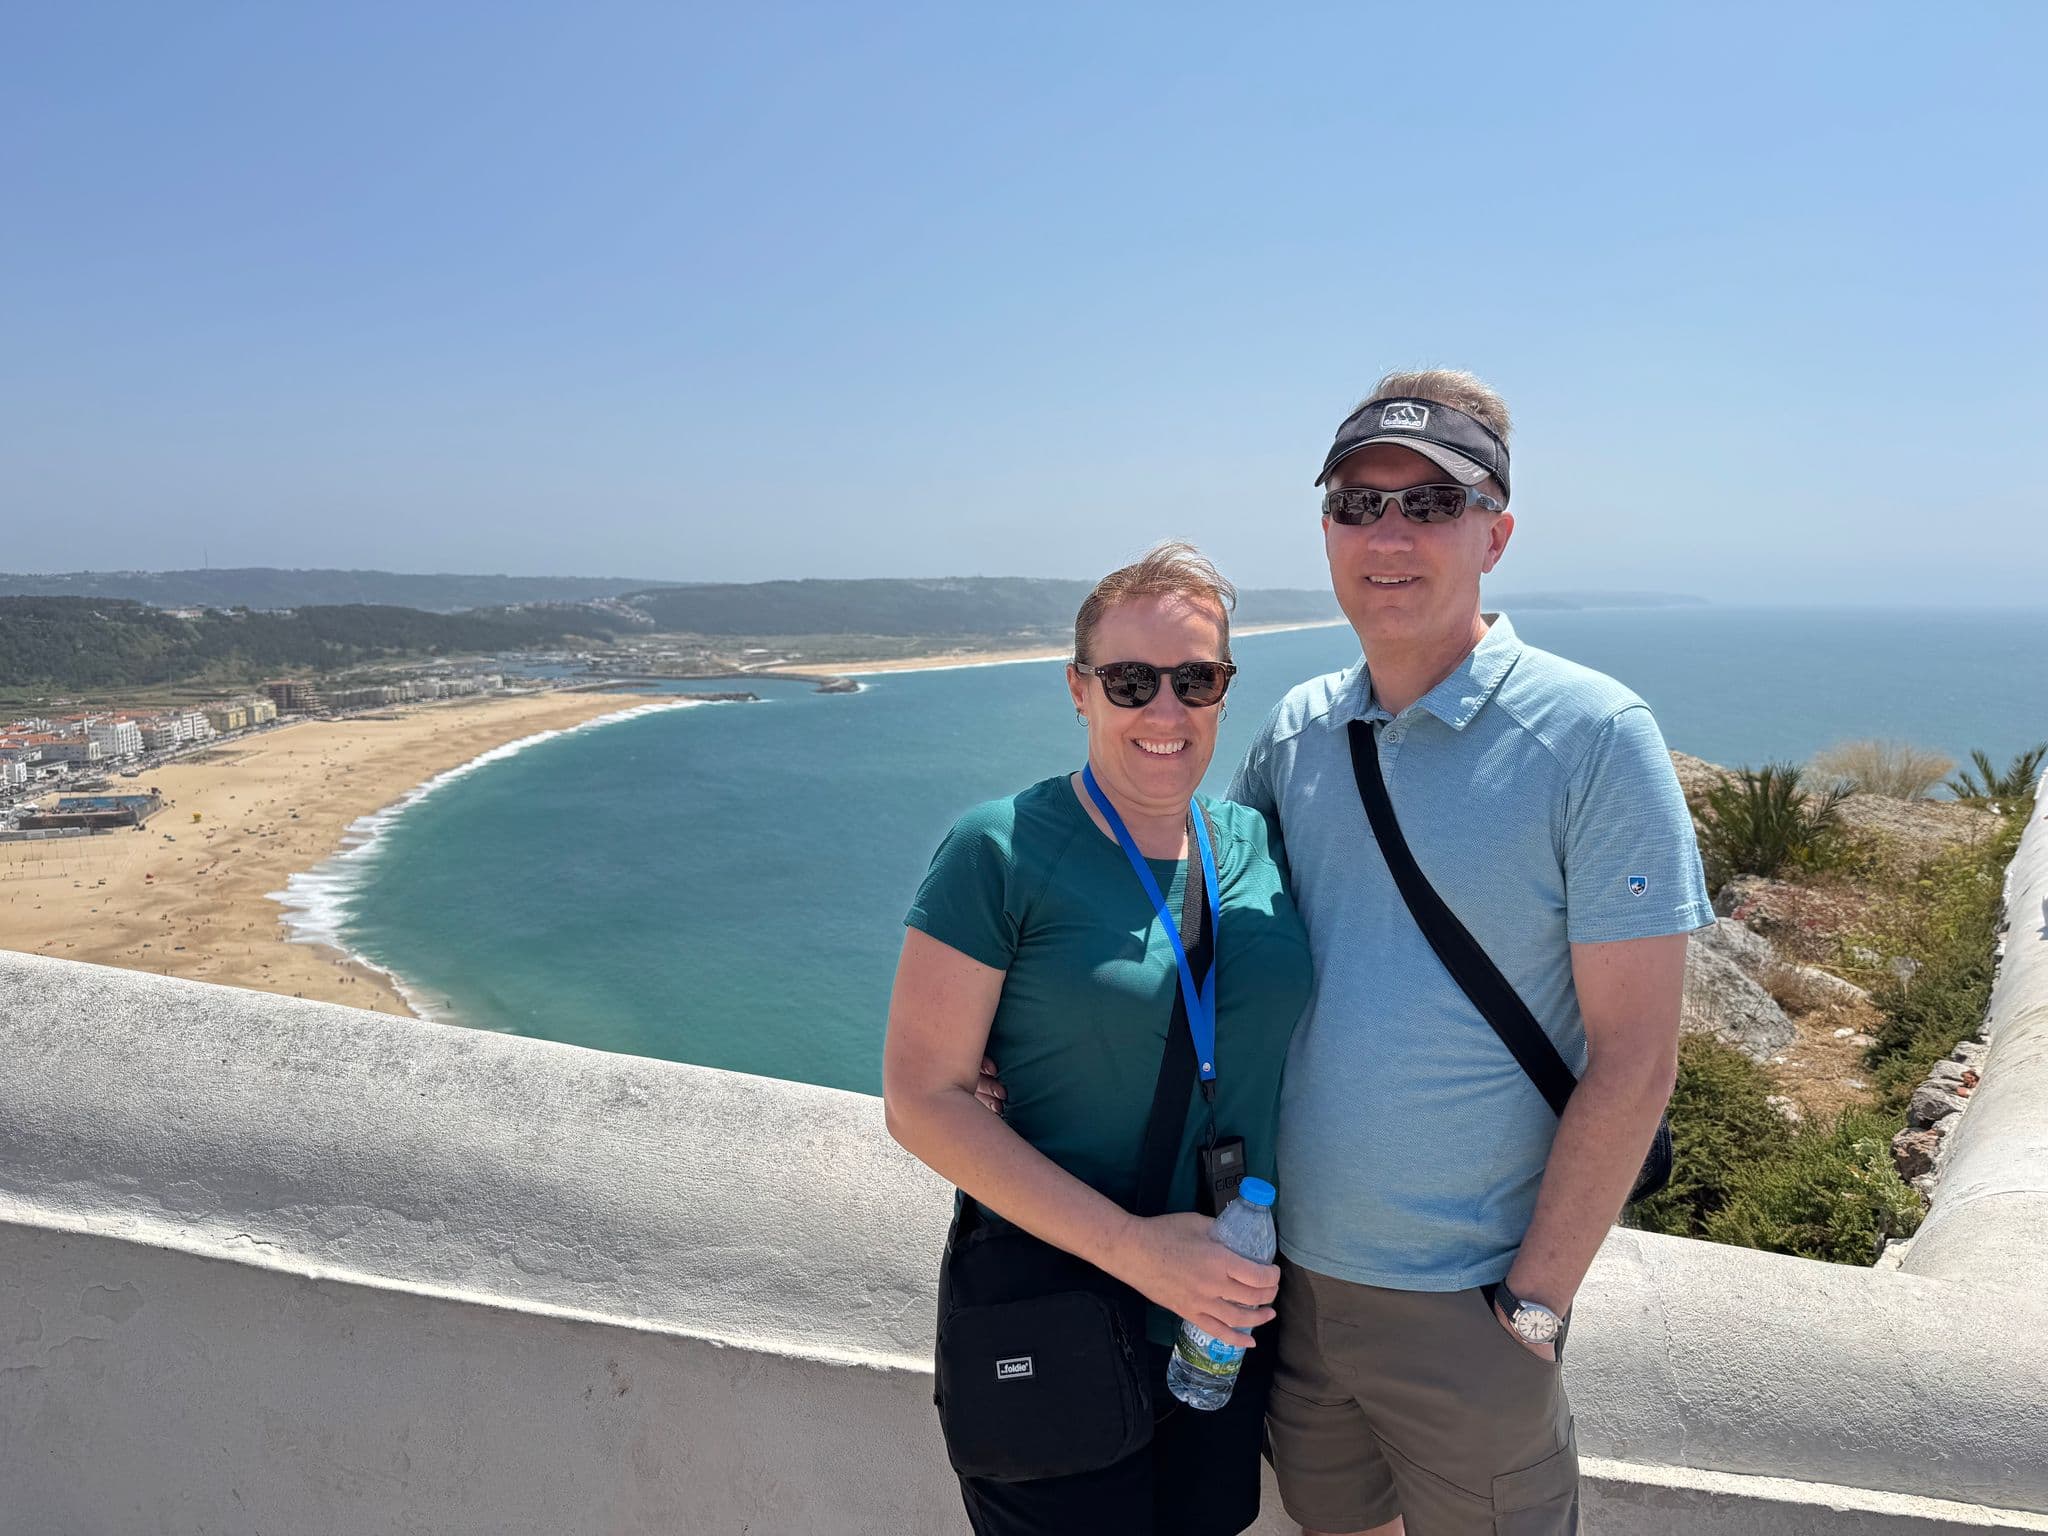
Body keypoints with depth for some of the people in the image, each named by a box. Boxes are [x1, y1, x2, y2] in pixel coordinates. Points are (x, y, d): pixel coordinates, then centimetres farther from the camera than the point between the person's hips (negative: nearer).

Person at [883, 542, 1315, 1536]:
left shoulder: (1259, 847, 1)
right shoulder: (1001, 850, -14)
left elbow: (1289, 1056, 10)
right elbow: (921, 1098, -16)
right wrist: (1132, 1246, -22)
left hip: (1230, 1318, 5)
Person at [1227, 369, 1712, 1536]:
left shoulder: (1594, 735, -13)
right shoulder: (1296, 731, 1)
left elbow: (1634, 1060, -14)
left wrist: (1534, 1303, -13)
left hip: (1463, 1297, -4)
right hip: (1289, 1267, 5)